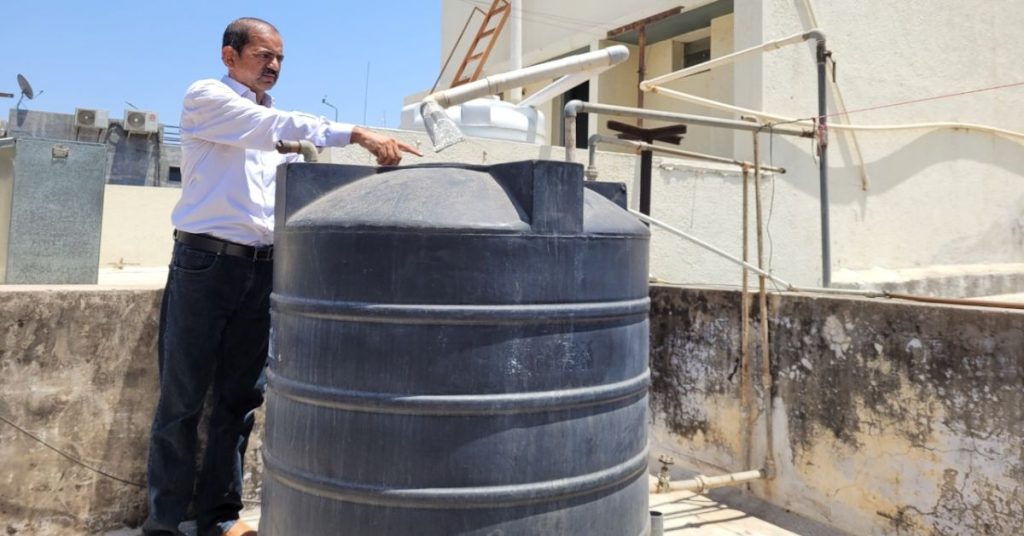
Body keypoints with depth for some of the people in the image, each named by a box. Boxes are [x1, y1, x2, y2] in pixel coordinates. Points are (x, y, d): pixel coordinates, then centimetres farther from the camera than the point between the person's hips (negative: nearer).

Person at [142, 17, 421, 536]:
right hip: (206, 262, -6)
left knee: (240, 398, 8)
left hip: (262, 269, 6)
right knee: (182, 398, 0)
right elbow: (281, 127, -17)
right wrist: (358, 134, -25)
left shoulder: (272, 121, 20)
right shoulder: (204, 97, -1)